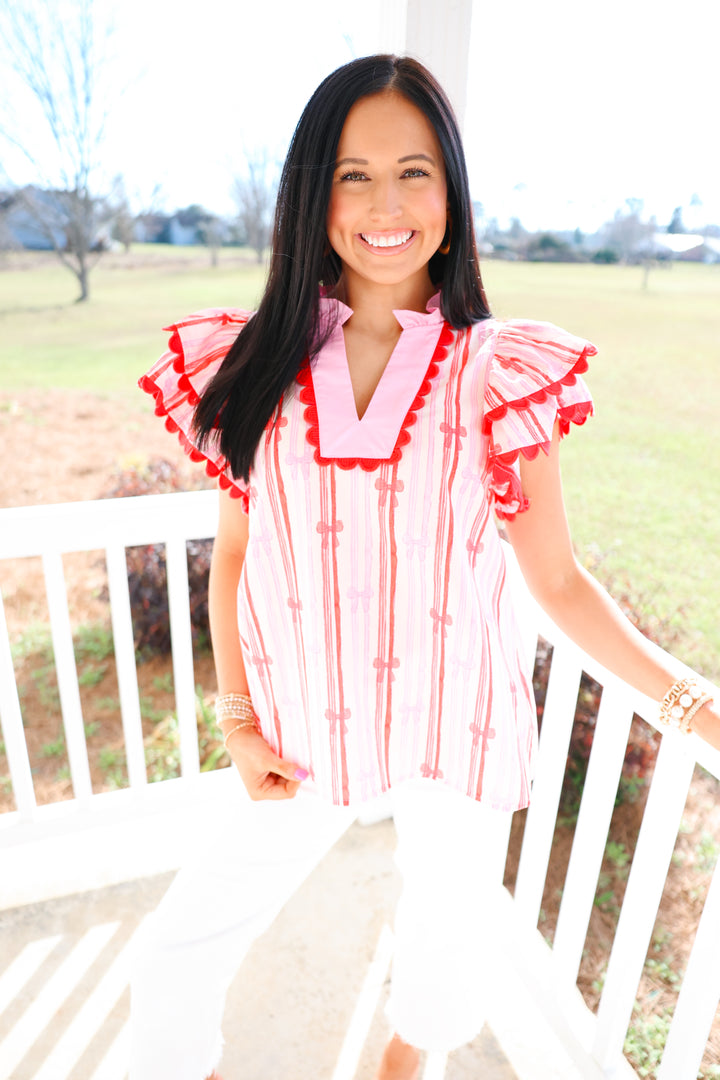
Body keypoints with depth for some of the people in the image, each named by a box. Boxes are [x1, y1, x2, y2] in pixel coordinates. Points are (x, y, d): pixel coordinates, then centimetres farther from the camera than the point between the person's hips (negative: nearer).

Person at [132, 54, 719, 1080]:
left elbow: (559, 580, -5)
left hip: (457, 724, 0)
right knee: (180, 950, 9)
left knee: (448, 934, 21)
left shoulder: (501, 374, -10)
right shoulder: (259, 364, -4)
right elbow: (233, 553, 2)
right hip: (305, 731, 1)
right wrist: (237, 718, -2)